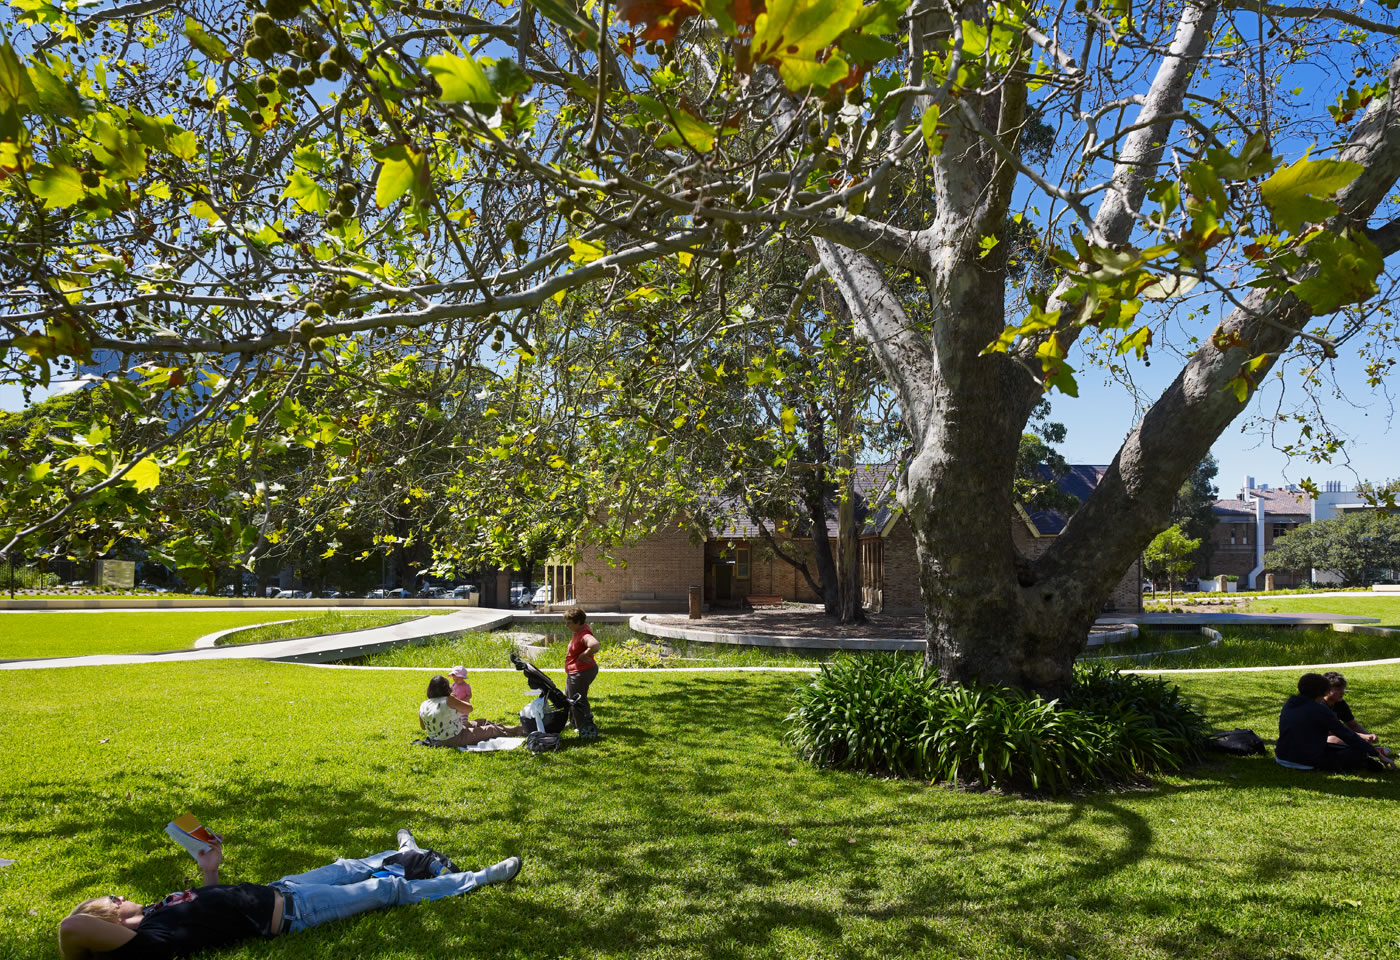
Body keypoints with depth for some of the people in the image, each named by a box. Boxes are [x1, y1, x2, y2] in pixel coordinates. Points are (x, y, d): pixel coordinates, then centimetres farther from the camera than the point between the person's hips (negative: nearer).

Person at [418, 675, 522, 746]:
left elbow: (423, 726, 13)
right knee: (491, 730, 11)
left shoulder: (423, 705, -3)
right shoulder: (448, 700, -21)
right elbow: (469, 708, -6)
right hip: (455, 740, -8)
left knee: (481, 723, 23)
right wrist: (456, 701, 8)